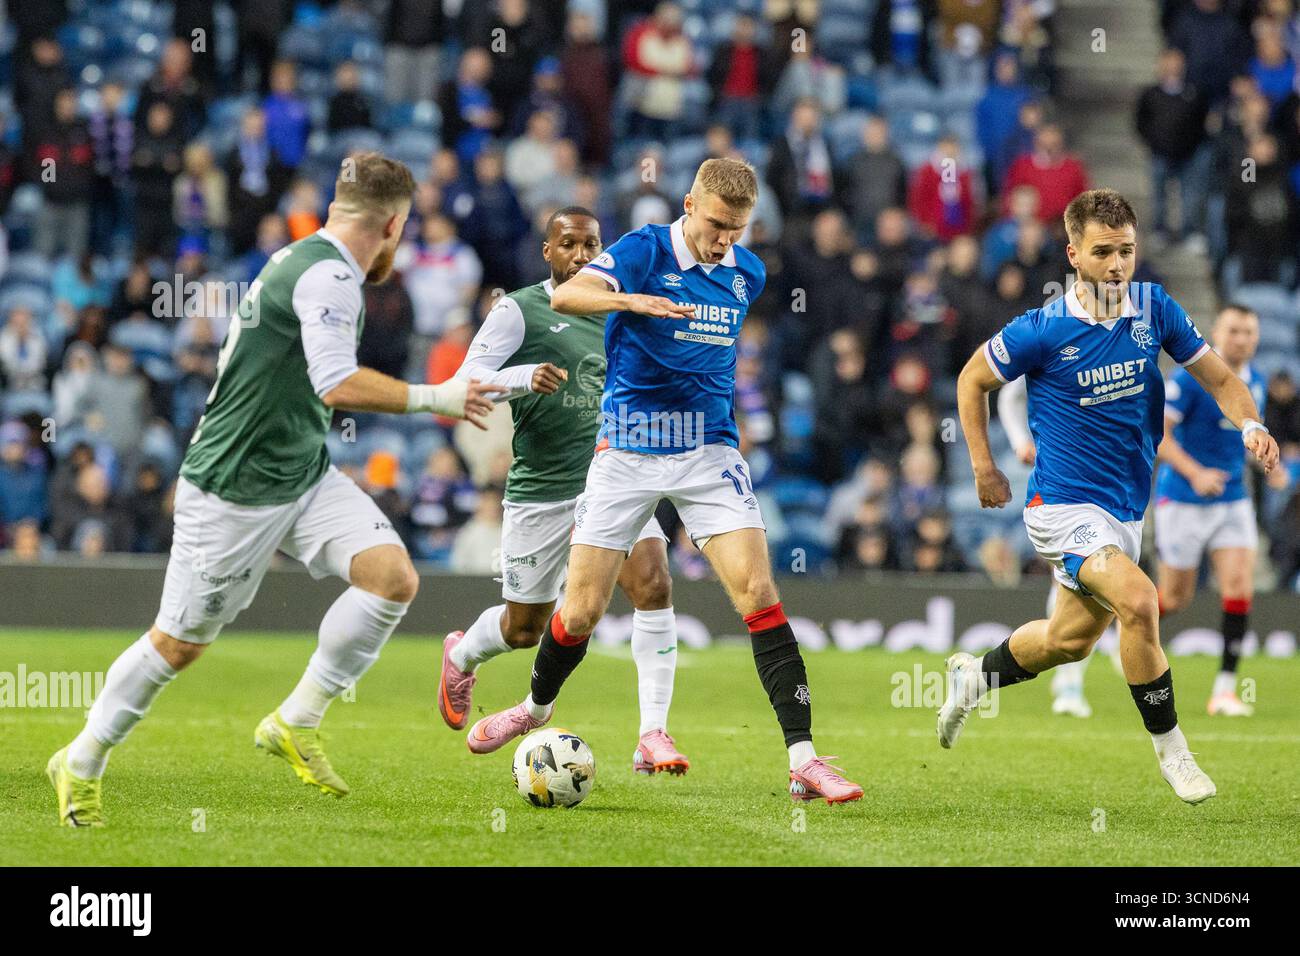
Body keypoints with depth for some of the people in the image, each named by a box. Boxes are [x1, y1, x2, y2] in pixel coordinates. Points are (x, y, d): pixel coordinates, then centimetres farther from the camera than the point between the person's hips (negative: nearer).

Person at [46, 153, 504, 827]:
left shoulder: (302, 260, 9)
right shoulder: (328, 275, -21)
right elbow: (338, 386, -33)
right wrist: (433, 398, -25)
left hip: (303, 474, 9)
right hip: (234, 489, -9)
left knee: (393, 576, -11)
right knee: (180, 642, 2)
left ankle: (296, 723, 0)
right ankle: (80, 765, 22)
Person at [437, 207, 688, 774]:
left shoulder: (613, 316, 12)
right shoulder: (518, 310, -4)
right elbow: (466, 381, -11)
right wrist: (524, 377, -27)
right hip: (540, 489, -3)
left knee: (654, 585, -20)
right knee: (524, 628, 9)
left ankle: (653, 737, -19)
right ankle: (462, 655, 47)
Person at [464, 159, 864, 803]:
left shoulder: (747, 274, 7)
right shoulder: (644, 251, -10)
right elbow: (565, 296, -28)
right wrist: (630, 300, -45)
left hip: (709, 453, 3)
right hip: (627, 452, -3)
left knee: (757, 592, -15)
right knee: (581, 612, 1)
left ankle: (803, 761, -16)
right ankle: (537, 708, 33)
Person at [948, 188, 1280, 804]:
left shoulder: (1155, 310, -4)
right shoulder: (1042, 331, -16)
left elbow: (1219, 378, 4)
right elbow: (973, 379, 0)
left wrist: (1250, 425, -16)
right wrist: (984, 468, -2)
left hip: (1126, 508, 6)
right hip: (1064, 504, -6)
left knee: (1071, 640, 20)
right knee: (1138, 601, -27)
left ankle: (975, 675, 48)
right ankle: (1169, 748, -12)